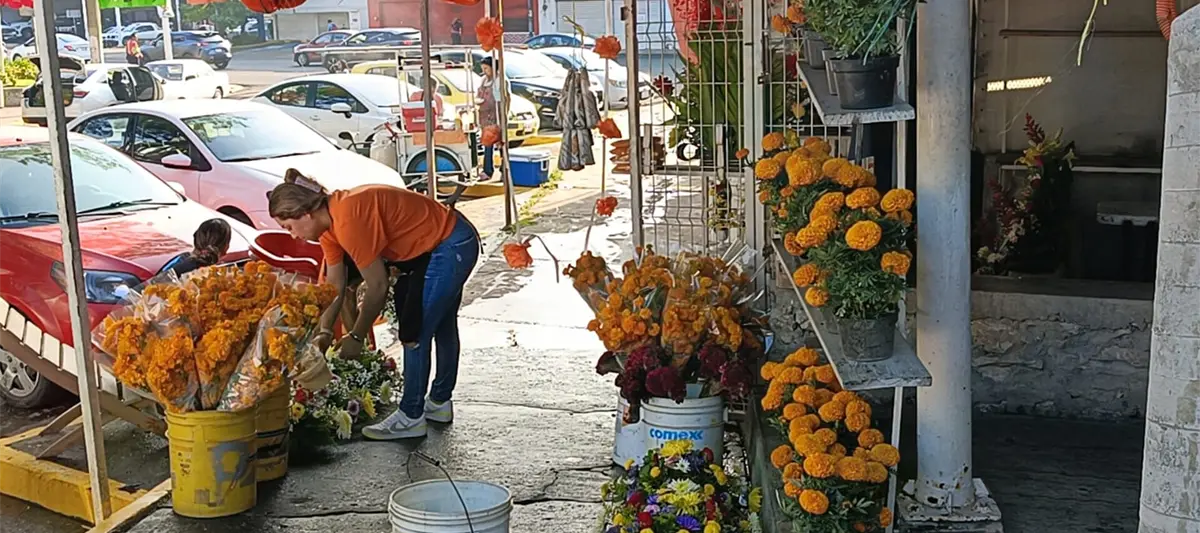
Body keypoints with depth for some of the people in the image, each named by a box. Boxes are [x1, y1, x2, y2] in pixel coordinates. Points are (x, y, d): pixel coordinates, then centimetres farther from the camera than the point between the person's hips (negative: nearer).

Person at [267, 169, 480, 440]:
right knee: (440, 324, 23)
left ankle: (411, 418, 5)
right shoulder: (329, 220, 0)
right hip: (442, 244, 10)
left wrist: (356, 337, -15)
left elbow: (377, 288, -25)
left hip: (451, 247, -10)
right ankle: (439, 403, 39)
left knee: (414, 331, -6)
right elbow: (334, 287, 4)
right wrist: (324, 332, -5)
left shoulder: (349, 219, -29)